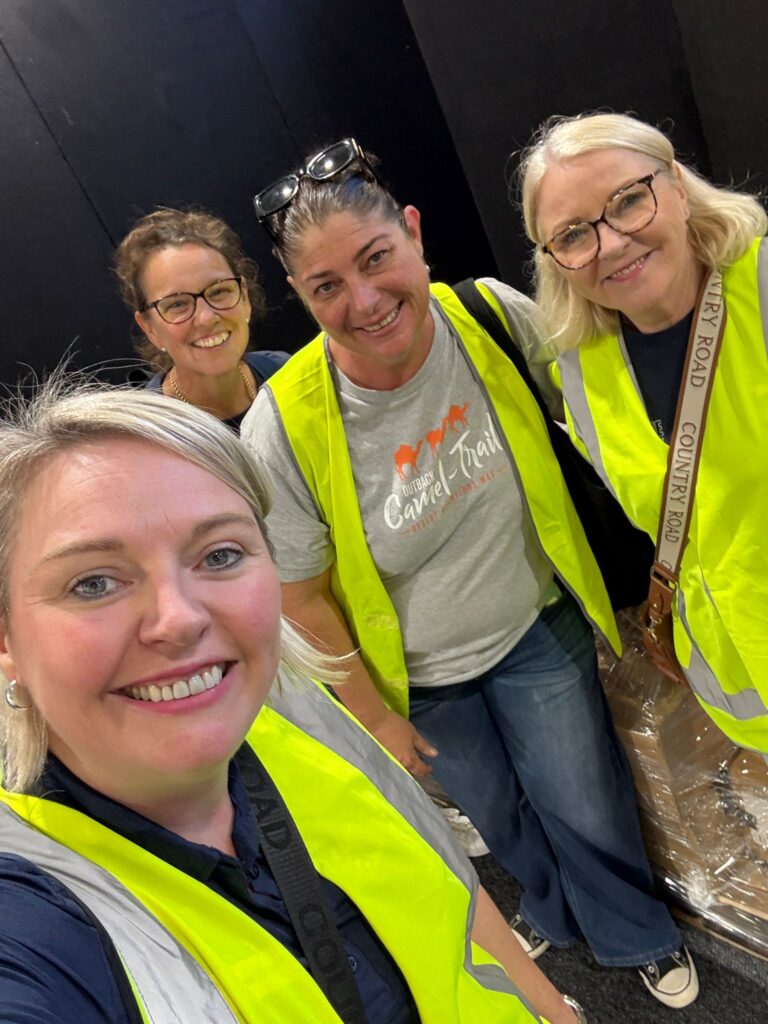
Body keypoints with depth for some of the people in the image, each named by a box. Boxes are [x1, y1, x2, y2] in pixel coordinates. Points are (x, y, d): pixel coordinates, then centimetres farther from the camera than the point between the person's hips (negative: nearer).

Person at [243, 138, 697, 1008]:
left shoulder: (495, 316, -21)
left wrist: (604, 583, 2)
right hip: (418, 678, 0)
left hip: (537, 627, 1)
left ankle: (638, 935, 55)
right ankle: (555, 907, 63)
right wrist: (375, 715, -4)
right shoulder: (282, 430, -28)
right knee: (500, 815, 26)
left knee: (587, 807, 18)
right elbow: (300, 598, -14)